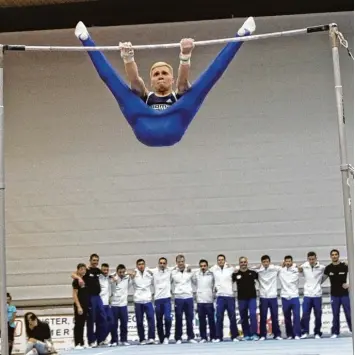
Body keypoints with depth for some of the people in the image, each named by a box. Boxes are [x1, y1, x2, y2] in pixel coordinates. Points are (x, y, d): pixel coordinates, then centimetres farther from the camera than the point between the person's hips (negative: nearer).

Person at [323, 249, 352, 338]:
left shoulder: (344, 266, -5)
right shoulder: (328, 268, 2)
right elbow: (323, 278, 11)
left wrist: (348, 284, -9)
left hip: (345, 293, -2)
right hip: (334, 294, 2)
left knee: (349, 313, -2)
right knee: (335, 314, 4)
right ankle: (335, 332, 9)